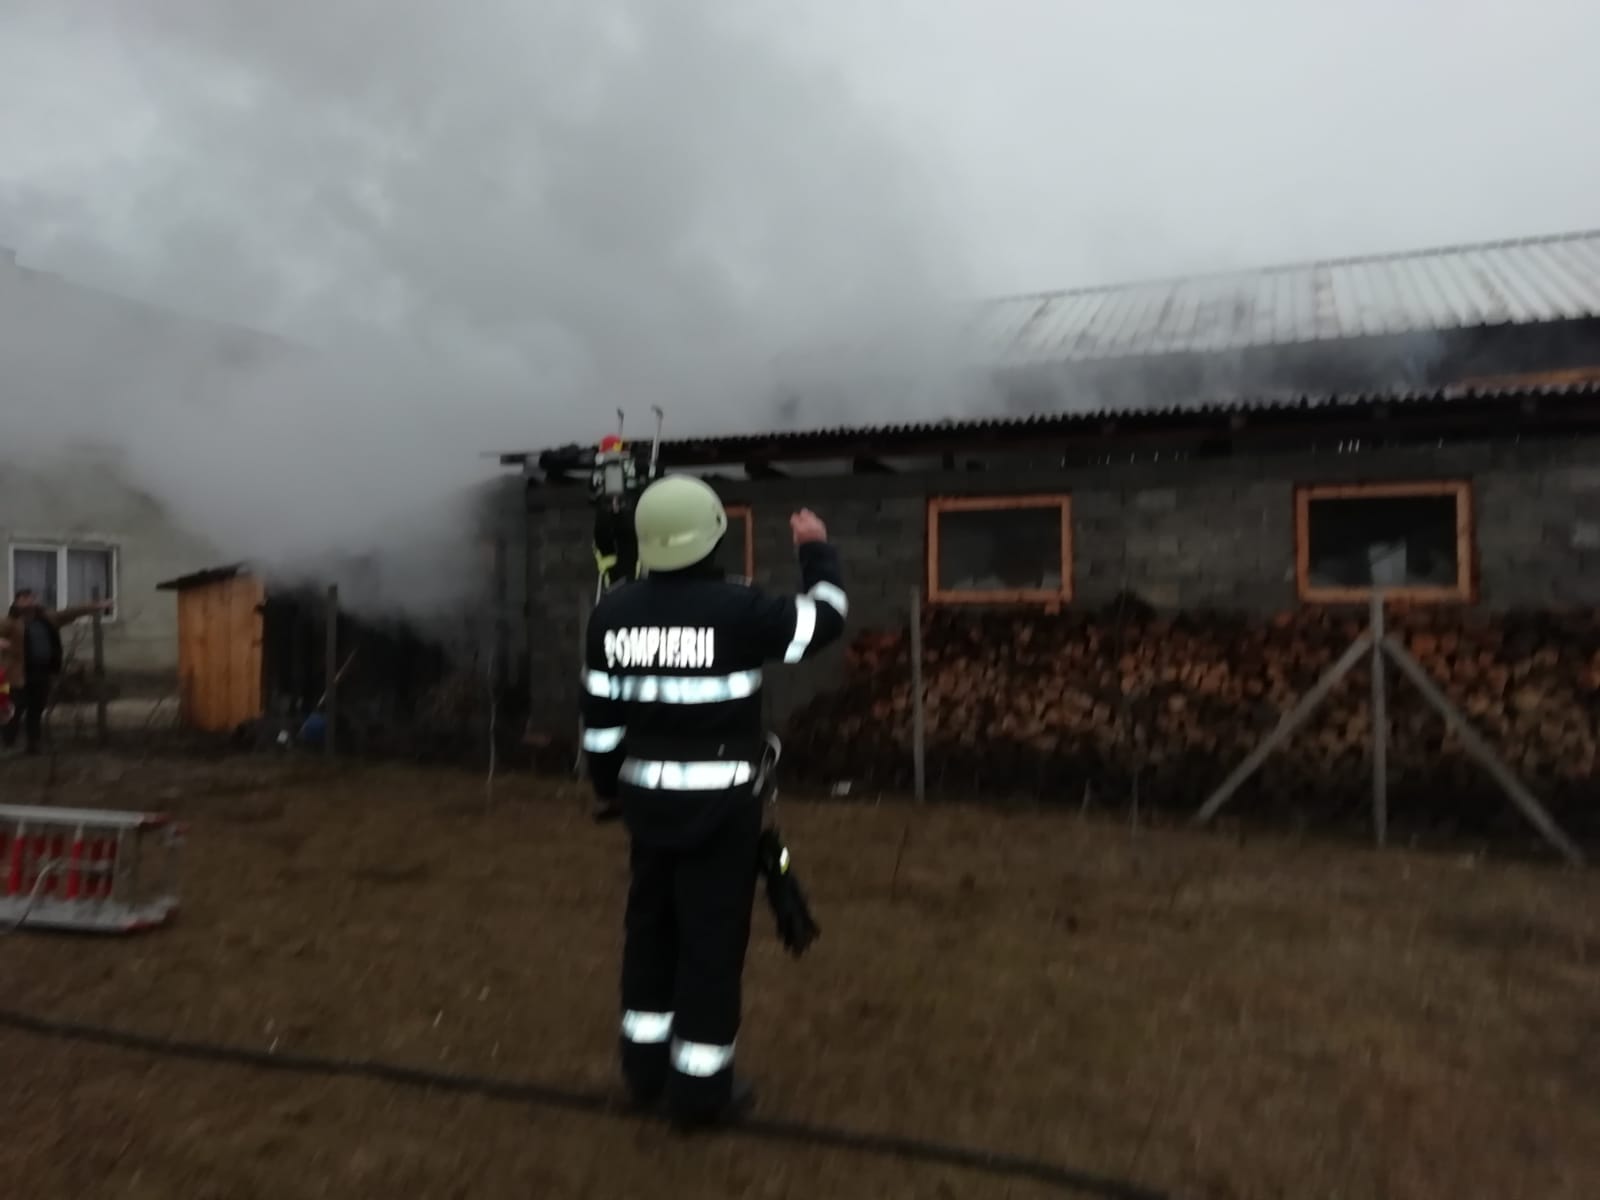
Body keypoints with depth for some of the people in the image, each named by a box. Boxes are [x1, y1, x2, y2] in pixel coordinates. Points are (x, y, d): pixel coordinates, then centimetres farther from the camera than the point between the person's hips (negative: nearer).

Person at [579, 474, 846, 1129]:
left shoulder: (613, 610, -1)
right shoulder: (738, 607, -15)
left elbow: (599, 711, 4)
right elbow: (825, 619, -2)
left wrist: (608, 784, 18)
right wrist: (817, 551, 14)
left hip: (646, 794, 5)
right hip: (719, 800, -5)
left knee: (650, 927, 18)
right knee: (712, 938, 5)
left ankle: (645, 1068, 31)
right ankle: (700, 1087, 14)